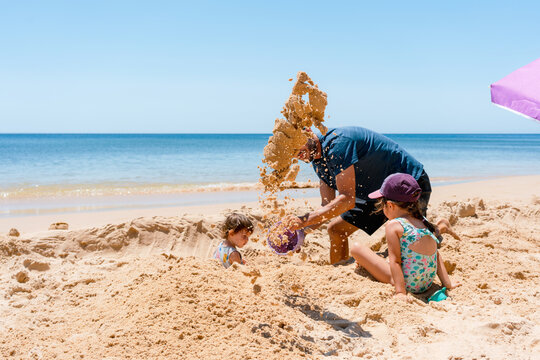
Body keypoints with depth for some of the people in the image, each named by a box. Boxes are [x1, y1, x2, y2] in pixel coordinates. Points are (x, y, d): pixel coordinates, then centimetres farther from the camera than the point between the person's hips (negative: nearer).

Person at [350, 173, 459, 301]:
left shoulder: (393, 225, -11)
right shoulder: (424, 222, 8)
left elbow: (395, 261, -16)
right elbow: (437, 256, 10)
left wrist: (400, 292, -18)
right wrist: (447, 284, 13)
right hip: (427, 284, 8)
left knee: (356, 248, -3)